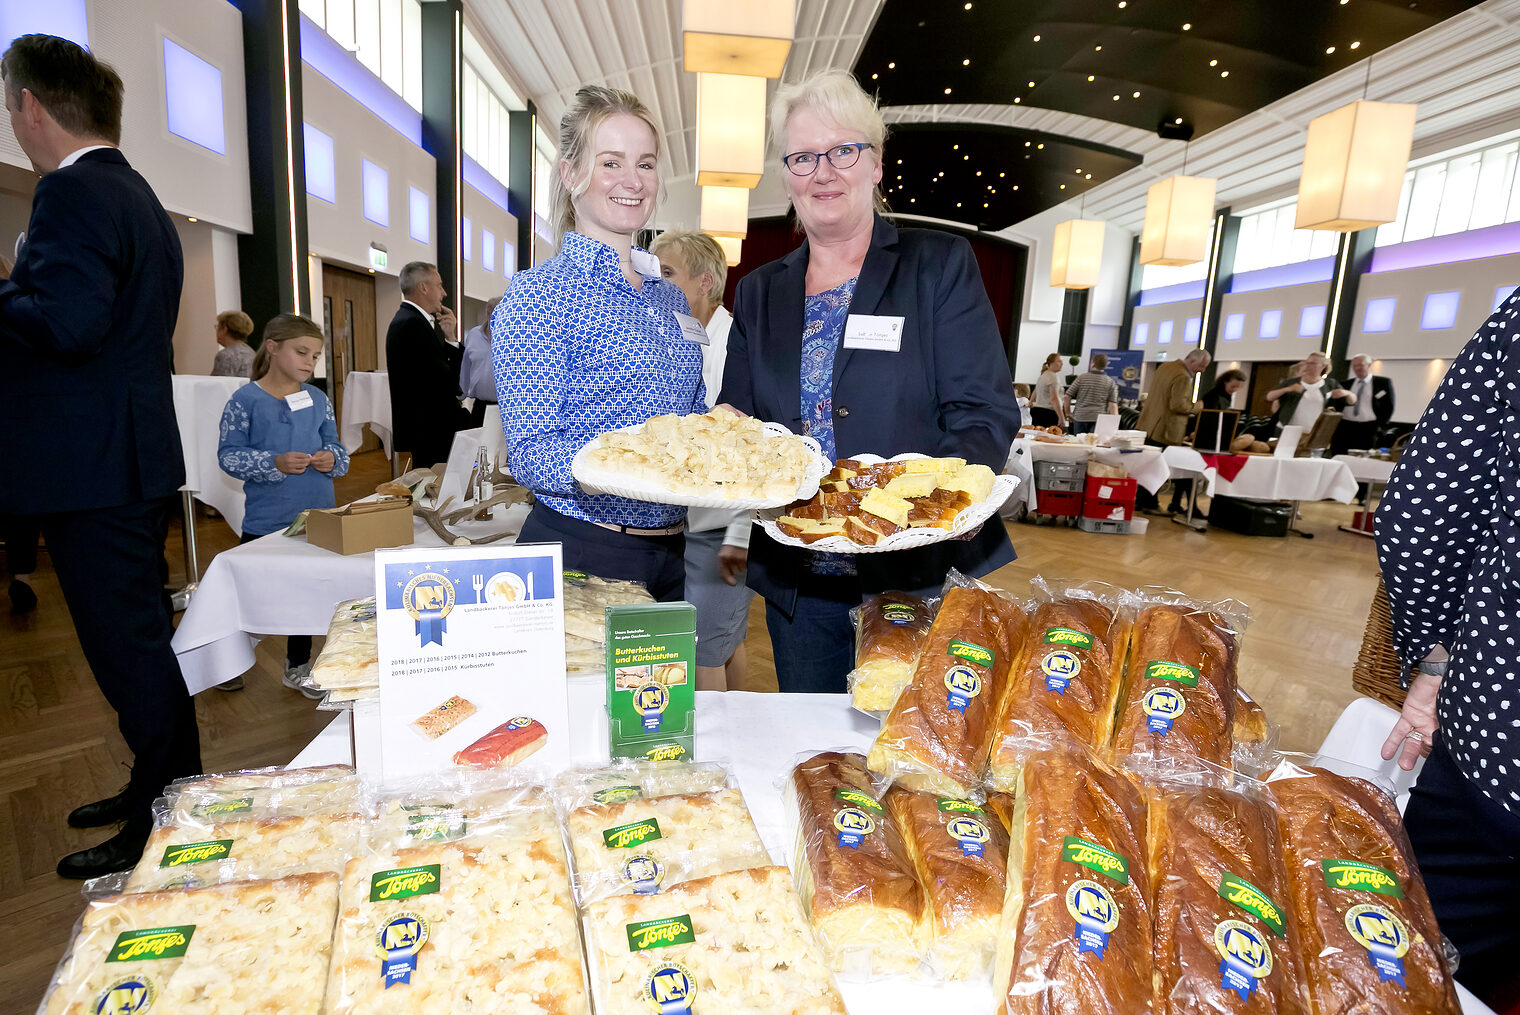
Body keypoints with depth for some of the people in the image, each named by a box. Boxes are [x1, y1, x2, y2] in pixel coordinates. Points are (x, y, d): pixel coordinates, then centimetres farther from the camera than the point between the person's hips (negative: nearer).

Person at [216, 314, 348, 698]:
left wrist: (332, 459, -12)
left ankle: (298, 666, 31)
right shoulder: (245, 400, -8)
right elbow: (228, 455, -10)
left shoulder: (318, 399, 5)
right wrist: (274, 464, -23)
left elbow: (335, 447, 10)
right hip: (265, 519, -4)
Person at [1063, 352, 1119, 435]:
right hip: (1099, 419, 0)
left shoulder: (1081, 378, 1)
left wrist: (1068, 412, 14)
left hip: (1080, 417, 0)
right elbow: (1113, 405, -4)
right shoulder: (1111, 382, 2)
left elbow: (1067, 396, 0)